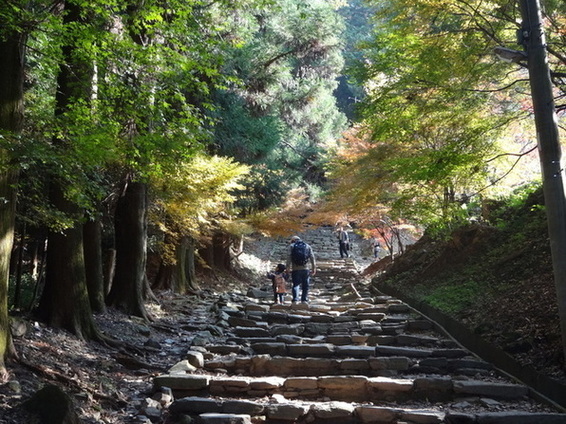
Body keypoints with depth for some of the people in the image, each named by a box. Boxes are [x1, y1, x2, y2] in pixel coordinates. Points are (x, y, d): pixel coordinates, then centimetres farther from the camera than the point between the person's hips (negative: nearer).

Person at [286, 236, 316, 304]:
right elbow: (312, 257, 7)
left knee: (295, 284, 3)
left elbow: (289, 257, -4)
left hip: (296, 269, -1)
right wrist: (314, 268, 5)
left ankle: (295, 299, -11)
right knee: (305, 285, 9)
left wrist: (288, 266, -6)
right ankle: (304, 300, 6)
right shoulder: (308, 246, 16)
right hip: (305, 269, 1)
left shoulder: (292, 246, 9)